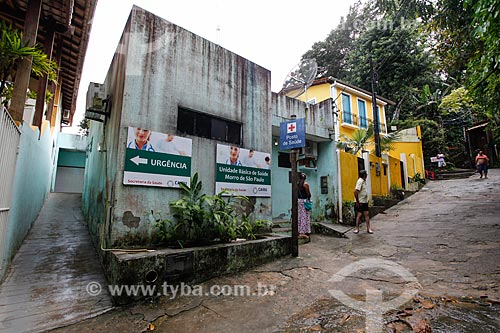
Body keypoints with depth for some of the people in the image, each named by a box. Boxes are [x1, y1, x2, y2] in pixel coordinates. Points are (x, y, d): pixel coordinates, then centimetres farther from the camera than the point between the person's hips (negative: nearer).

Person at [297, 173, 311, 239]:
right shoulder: (306, 184, -9)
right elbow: (308, 194, -7)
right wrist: (309, 198, 12)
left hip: (298, 200, 5)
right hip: (304, 201, -5)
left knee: (299, 216, 9)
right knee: (305, 217, 1)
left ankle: (300, 232, 12)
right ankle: (304, 232, 2)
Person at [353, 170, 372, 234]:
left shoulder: (364, 181, 11)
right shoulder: (360, 181, -17)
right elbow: (355, 191, -25)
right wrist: (357, 201, -21)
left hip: (365, 202, 8)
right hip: (360, 202, -8)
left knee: (366, 214, 8)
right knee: (359, 215, -1)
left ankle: (368, 228, 14)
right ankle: (357, 228, 10)